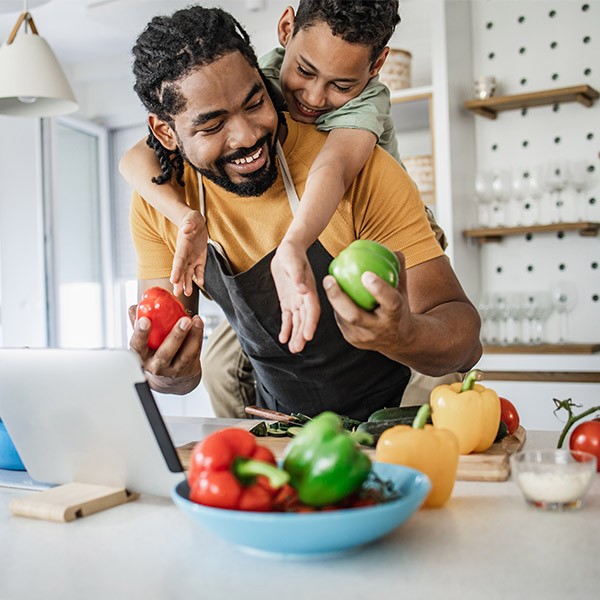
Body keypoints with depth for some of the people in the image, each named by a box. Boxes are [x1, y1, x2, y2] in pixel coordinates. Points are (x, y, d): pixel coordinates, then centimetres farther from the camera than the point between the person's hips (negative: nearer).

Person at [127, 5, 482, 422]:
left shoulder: (361, 172, -23)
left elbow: (464, 334, -22)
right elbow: (163, 348, -5)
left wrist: (404, 335, -44)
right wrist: (169, 375, -29)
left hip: (397, 417, -4)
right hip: (281, 424, 5)